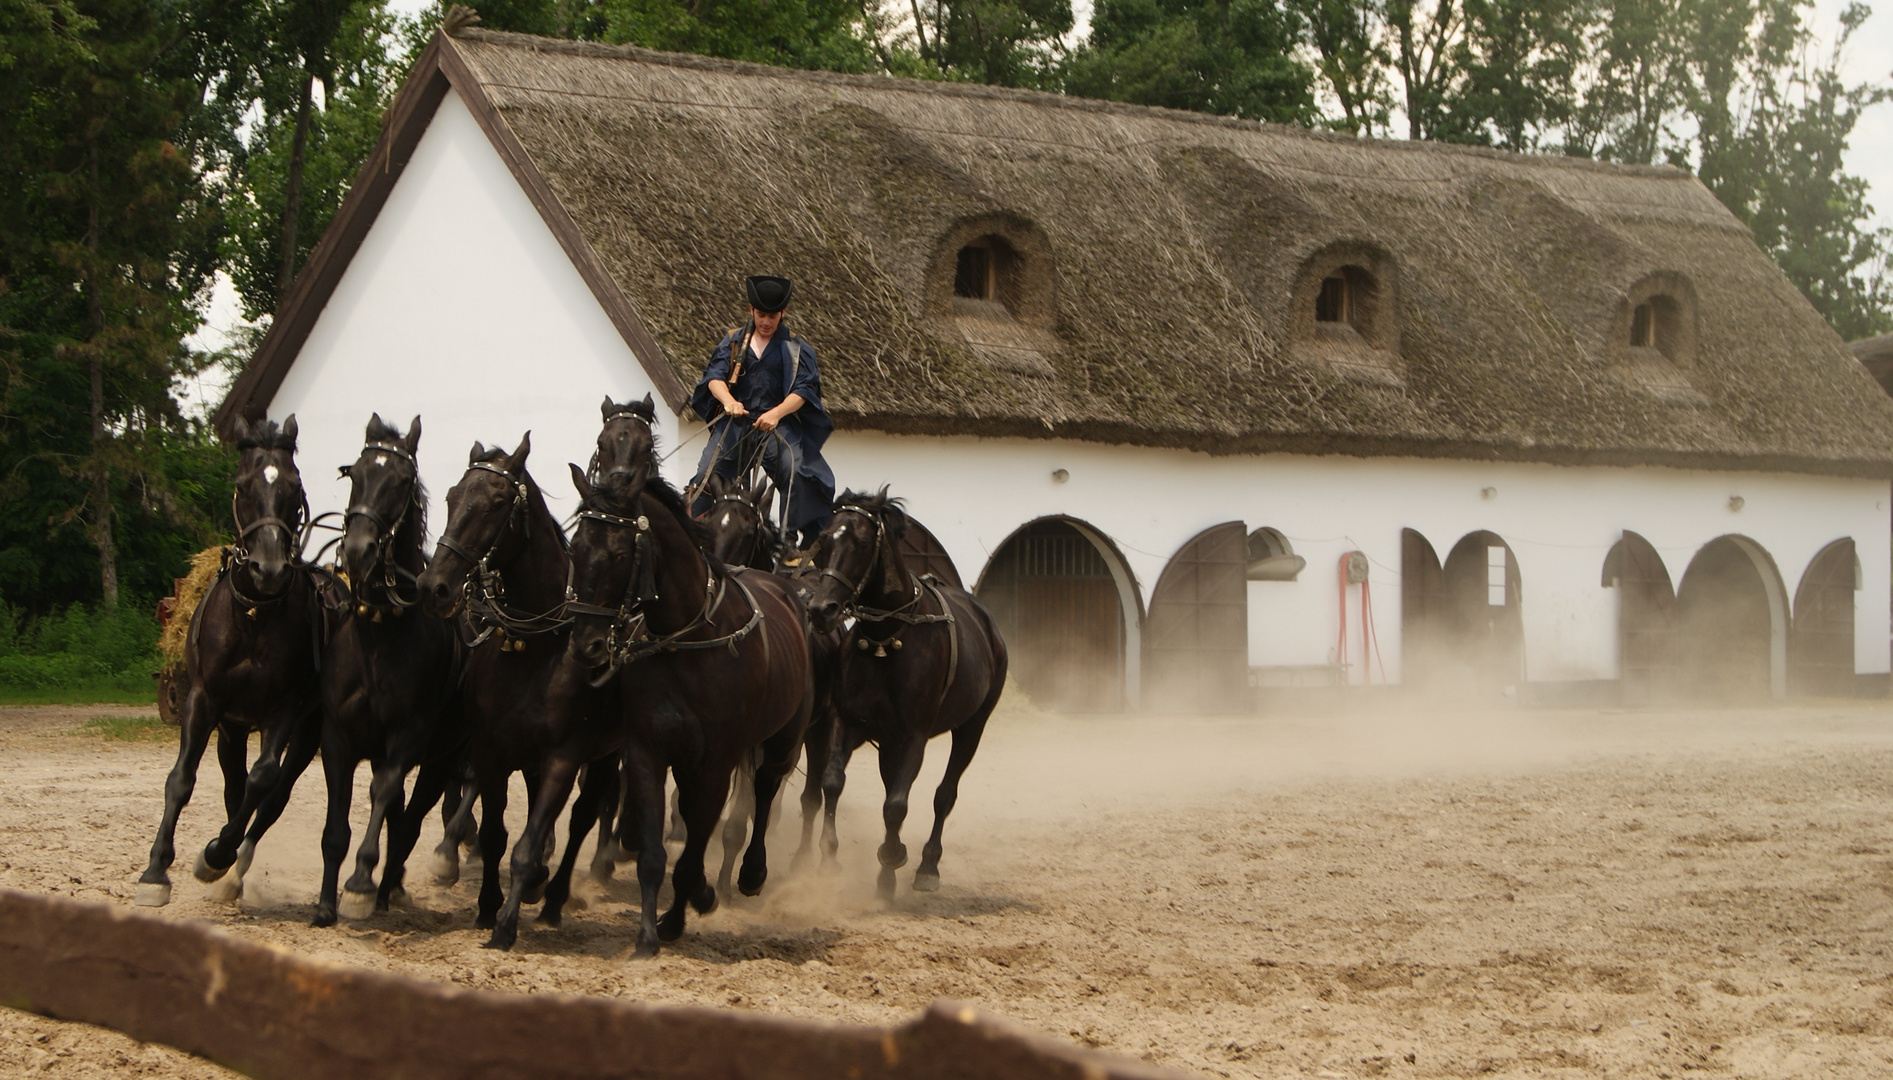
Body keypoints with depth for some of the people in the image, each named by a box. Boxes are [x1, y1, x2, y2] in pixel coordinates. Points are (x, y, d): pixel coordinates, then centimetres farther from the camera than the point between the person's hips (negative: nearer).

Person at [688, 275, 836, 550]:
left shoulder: (795, 348, 9)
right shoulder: (733, 341, 12)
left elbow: (802, 390, -4)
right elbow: (714, 375, -3)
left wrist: (776, 413, -23)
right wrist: (728, 400, -26)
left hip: (778, 425, -1)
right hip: (735, 423, 1)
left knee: (795, 472, -22)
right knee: (707, 473, -11)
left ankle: (794, 539, -17)